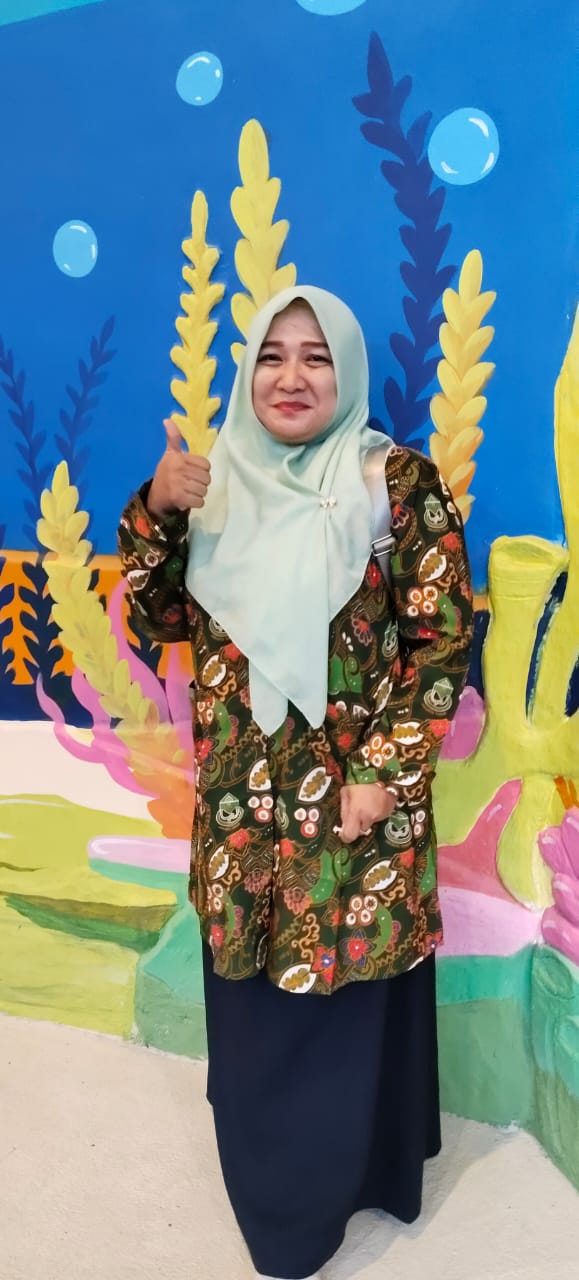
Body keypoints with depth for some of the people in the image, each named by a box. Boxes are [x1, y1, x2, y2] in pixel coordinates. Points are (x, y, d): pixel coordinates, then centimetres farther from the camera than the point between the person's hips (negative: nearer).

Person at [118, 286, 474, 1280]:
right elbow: (161, 619, 5)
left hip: (355, 798, -4)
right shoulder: (214, 483, 5)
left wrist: (385, 776, -14)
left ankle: (347, 1166, 41)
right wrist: (154, 512, -11)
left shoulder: (400, 482, -8)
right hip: (241, 802, 4)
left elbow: (443, 640, -8)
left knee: (349, 998, 12)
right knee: (251, 999, 20)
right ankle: (269, 1160, 49)